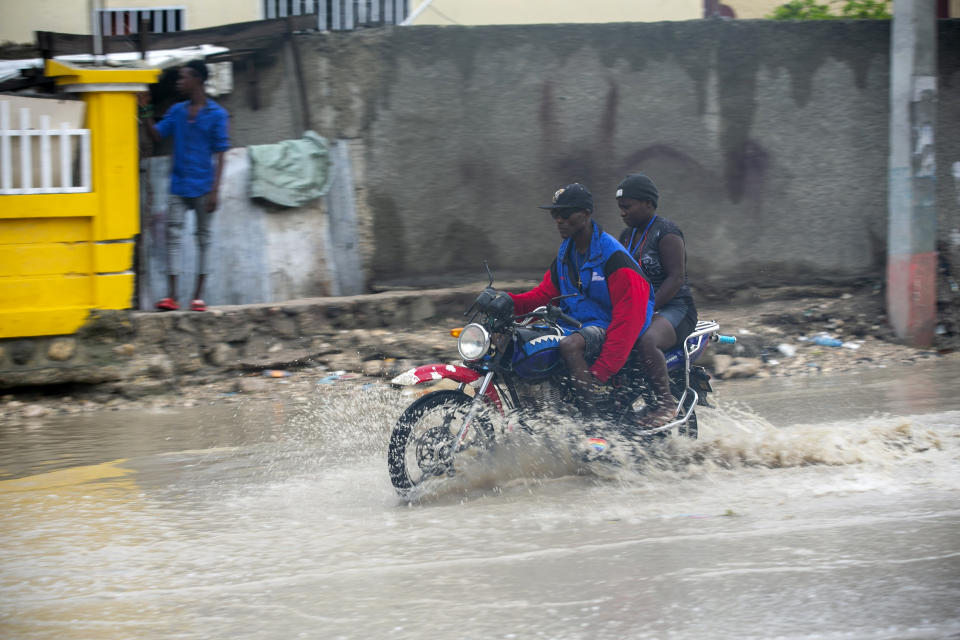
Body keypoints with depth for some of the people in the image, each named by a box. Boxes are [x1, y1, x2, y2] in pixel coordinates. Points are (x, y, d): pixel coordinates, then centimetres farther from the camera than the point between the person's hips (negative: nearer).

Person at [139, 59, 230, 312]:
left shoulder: (217, 114, -3)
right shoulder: (177, 111, 9)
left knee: (203, 238, 5)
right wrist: (145, 113, -3)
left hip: (202, 188, -3)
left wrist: (214, 191, -10)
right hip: (179, 187, 3)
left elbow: (219, 155, -5)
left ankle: (198, 296, 9)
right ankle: (171, 296, -8)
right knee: (173, 236, -5)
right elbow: (157, 135, 11)